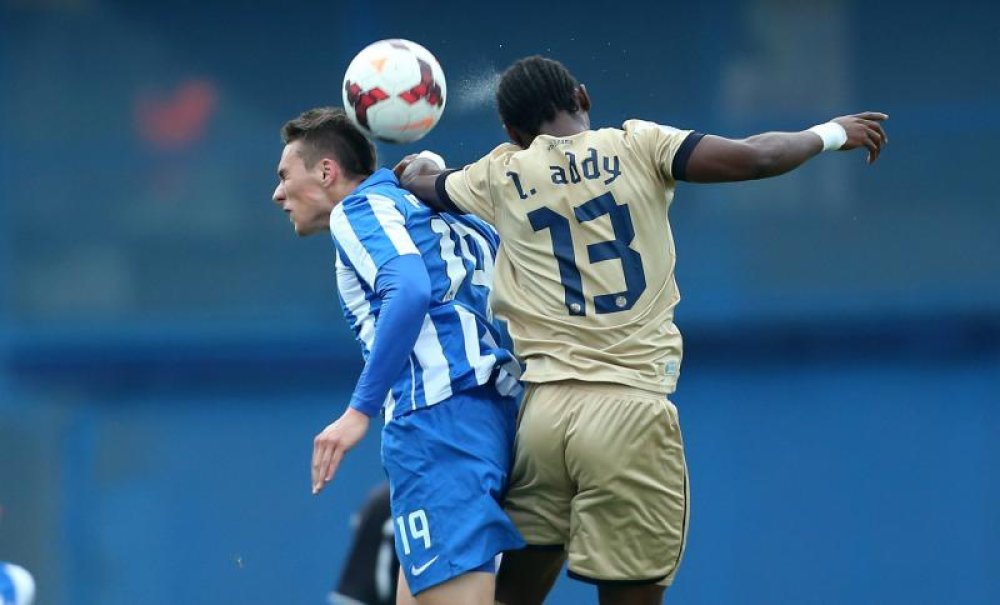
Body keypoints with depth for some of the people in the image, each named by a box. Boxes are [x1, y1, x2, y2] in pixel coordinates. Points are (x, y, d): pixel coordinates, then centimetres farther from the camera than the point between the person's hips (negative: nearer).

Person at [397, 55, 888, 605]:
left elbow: (423, 184, 32)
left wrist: (416, 169, 56)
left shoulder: (501, 176, 12)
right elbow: (754, 158, -4)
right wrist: (830, 134, 15)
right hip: (629, 409, -3)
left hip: (542, 408, 3)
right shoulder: (637, 146, 3)